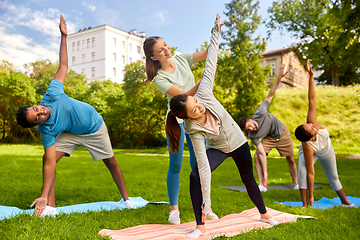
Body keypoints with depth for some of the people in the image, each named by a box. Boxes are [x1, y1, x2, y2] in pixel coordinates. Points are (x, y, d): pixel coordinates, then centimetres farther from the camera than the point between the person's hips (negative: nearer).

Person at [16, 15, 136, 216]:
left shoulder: (51, 95, -31)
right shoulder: (46, 131, -28)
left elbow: (63, 66, -20)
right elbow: (50, 163, -30)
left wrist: (64, 36, -21)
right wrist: (44, 196, -35)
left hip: (95, 126, 0)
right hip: (71, 133, 0)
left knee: (111, 162, 7)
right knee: (47, 158, -19)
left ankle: (126, 199, 23)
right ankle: (50, 206, -13)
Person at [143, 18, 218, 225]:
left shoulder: (182, 59, 0)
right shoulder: (160, 79, -14)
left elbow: (208, 53, -4)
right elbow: (185, 95, -22)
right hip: (176, 120, -4)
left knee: (198, 163, 8)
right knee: (176, 165, -1)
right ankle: (174, 209, 13)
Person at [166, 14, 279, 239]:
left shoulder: (204, 93, -30)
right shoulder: (192, 129, -31)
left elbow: (210, 62, -23)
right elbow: (204, 165, -32)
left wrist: (216, 32, -22)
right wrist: (206, 201, -33)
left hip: (238, 142, 3)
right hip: (217, 148, -2)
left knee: (249, 180, 19)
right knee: (195, 177, -26)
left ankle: (264, 214, 45)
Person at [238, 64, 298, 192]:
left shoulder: (259, 114, -34)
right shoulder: (252, 136, -27)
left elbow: (270, 95, -31)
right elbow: (262, 153, -27)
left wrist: (279, 77, -38)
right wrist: (265, 173, -33)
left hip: (282, 133, 0)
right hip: (269, 138, 1)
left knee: (291, 160, 5)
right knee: (256, 156, -17)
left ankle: (296, 184, 23)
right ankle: (262, 185, -10)